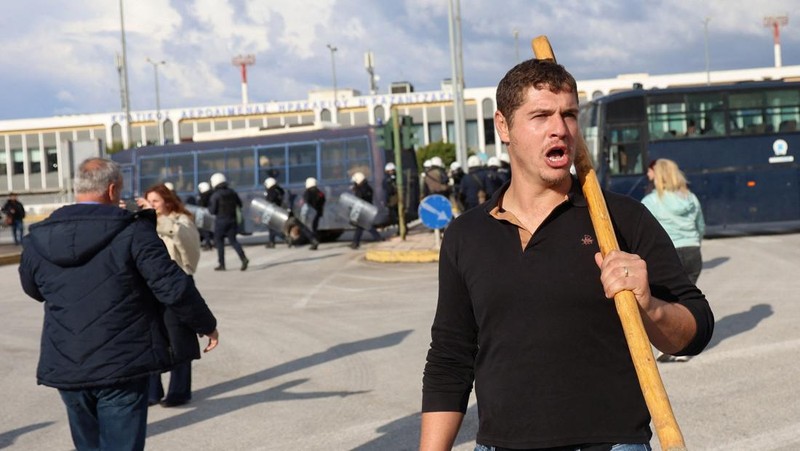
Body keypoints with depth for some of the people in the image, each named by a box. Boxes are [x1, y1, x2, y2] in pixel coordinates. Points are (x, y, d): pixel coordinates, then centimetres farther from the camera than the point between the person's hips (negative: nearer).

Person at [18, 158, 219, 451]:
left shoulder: (37, 240, 2)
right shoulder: (133, 232, -12)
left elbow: (33, 289, 20)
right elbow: (173, 287, -12)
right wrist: (206, 325, 2)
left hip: (65, 369, 5)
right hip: (122, 366, -5)